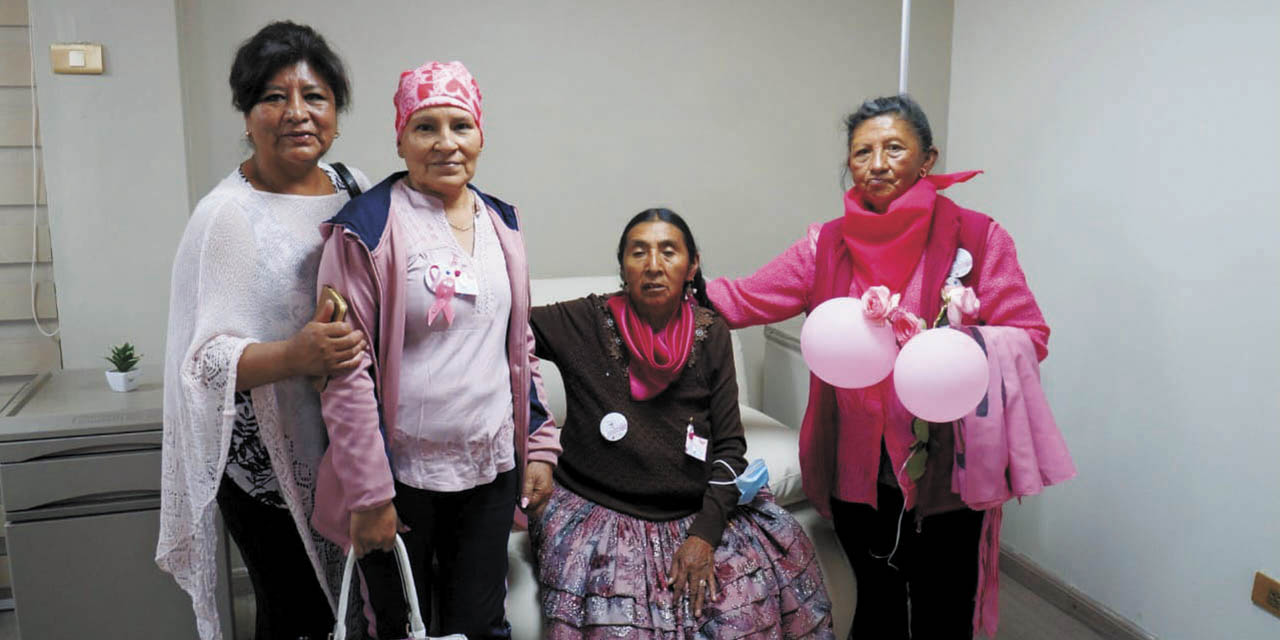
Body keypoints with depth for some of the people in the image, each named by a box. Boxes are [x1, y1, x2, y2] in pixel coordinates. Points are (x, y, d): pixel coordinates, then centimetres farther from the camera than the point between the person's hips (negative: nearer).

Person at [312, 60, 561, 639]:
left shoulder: (502, 223, 7)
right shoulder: (368, 228, -12)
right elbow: (346, 371, -14)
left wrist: (540, 444, 9)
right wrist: (369, 493, -15)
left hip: (491, 468, 5)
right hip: (400, 474, -4)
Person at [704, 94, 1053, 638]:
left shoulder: (975, 237, -6)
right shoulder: (827, 244, 3)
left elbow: (1028, 337, -9)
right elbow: (745, 300, 1)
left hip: (945, 469, -2)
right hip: (858, 471, 3)